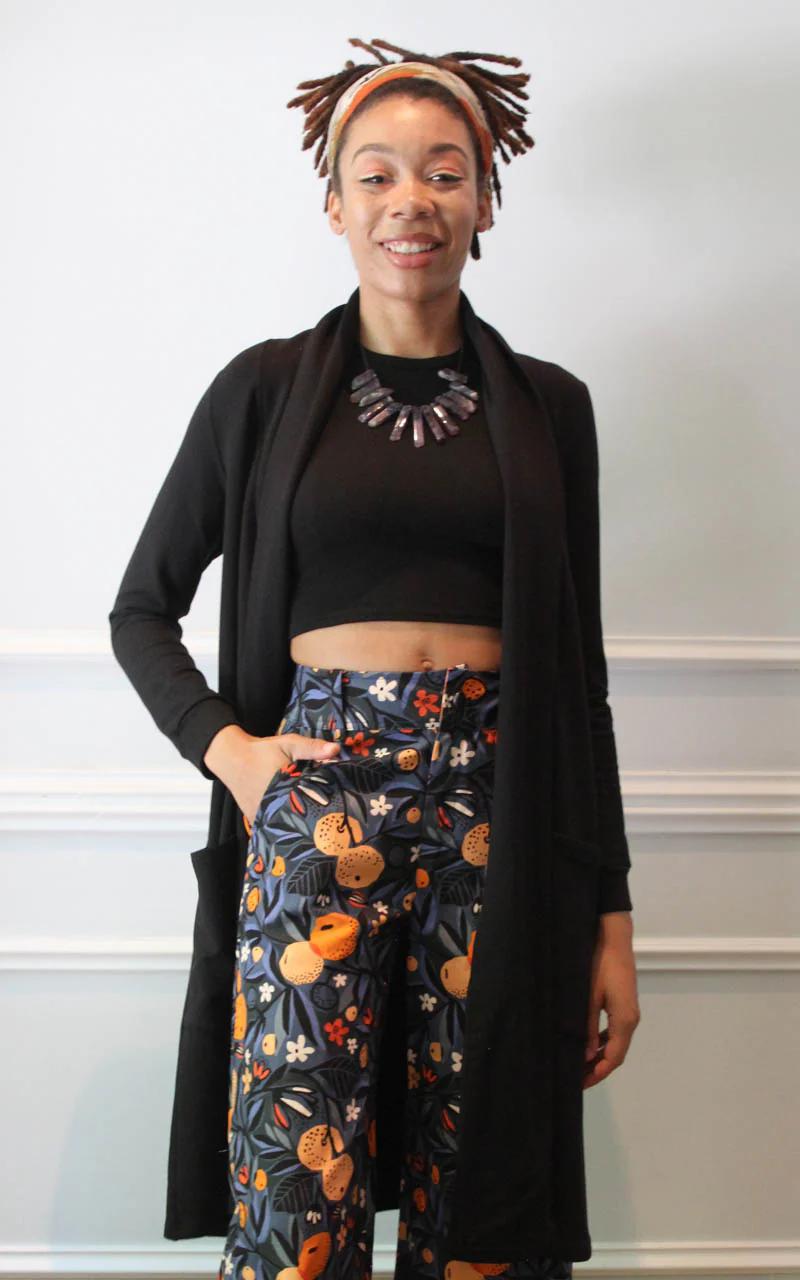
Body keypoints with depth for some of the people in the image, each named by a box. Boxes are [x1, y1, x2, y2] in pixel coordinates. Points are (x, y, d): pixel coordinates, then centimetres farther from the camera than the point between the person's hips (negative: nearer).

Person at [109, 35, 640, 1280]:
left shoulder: (546, 405, 9)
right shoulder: (266, 388, 6)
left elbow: (577, 670, 10)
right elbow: (142, 610, 14)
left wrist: (610, 917, 8)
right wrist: (222, 742, -4)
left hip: (498, 810, 2)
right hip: (316, 801, -1)